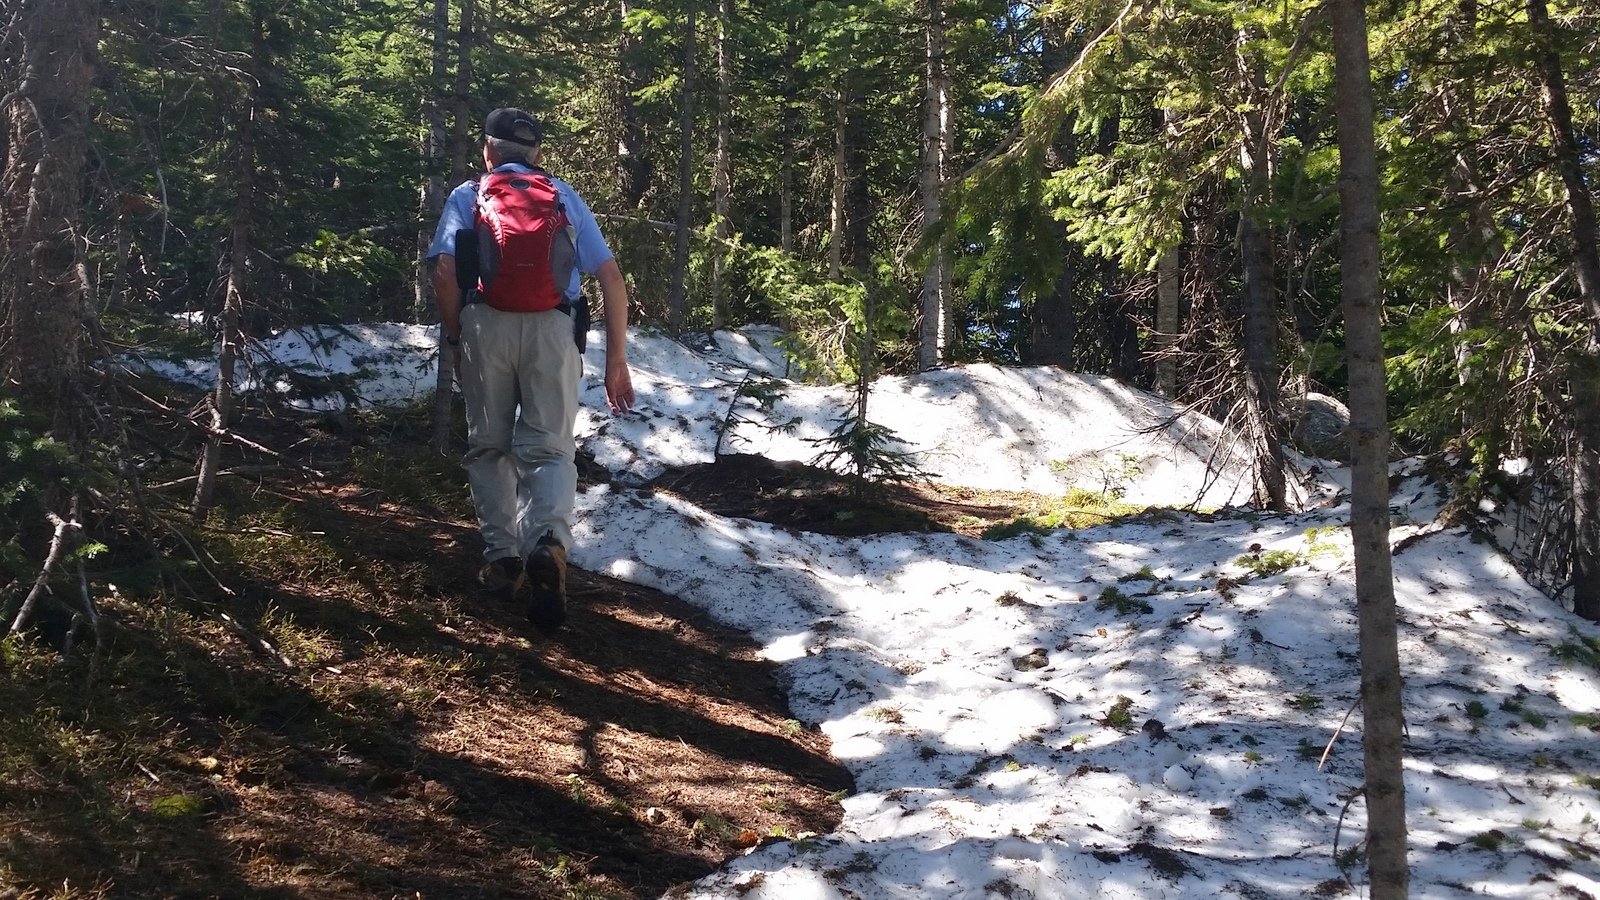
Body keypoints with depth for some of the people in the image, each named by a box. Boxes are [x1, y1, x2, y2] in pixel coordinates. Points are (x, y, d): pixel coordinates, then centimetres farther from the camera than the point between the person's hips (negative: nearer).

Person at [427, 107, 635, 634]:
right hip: (552, 329, 1)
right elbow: (612, 280, 11)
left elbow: (445, 271, -1)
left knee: (489, 447, 14)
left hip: (486, 324, 0)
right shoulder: (566, 197, 19)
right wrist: (616, 361, 13)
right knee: (548, 448, 1)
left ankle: (502, 560, 10)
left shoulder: (468, 195, 15)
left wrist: (453, 337, 12)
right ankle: (549, 541, -26)